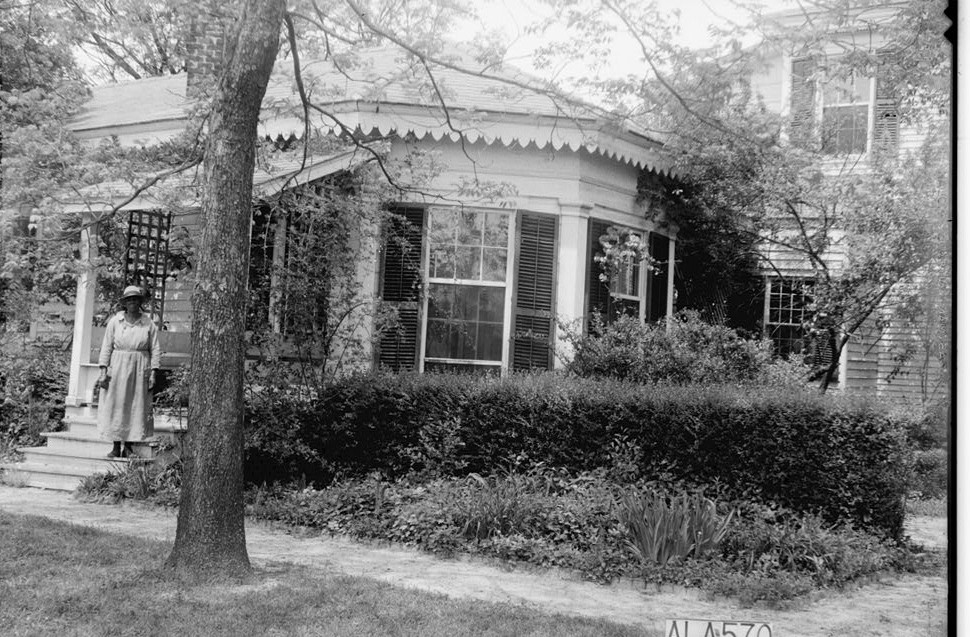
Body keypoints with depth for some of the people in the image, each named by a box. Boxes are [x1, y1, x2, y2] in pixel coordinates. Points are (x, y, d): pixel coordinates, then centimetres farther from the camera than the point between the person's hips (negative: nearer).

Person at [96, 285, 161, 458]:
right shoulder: (114, 321, 3)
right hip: (117, 368, 0)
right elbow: (106, 347, 2)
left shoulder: (149, 324, 2)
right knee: (115, 406, 0)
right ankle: (116, 447, 7)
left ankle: (128, 447, 8)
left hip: (139, 369, 0)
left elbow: (155, 350, 2)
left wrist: (153, 373, -5)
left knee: (136, 407, 1)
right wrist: (103, 371, -5)